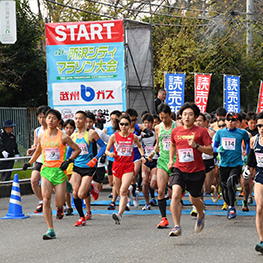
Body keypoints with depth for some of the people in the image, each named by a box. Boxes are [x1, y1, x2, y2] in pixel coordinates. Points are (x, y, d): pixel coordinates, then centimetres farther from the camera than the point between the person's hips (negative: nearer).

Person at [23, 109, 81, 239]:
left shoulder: (63, 137, -4)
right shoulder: (41, 137, 6)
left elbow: (77, 149, 4)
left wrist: (68, 161, -9)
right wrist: (29, 163, 12)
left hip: (59, 171, -2)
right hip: (46, 170, 2)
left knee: (58, 204, -6)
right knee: (46, 199, -17)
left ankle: (61, 207, 35)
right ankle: (50, 230, -14)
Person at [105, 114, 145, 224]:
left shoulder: (133, 137, 2)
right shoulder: (114, 136, 0)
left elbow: (139, 146, 23)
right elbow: (107, 150, 9)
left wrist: (142, 156, 8)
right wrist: (110, 154, -13)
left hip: (129, 166, -2)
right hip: (117, 165, 2)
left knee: (123, 190, -21)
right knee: (119, 192, 11)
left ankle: (119, 214, -31)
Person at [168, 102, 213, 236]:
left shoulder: (201, 131, -6)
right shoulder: (176, 131, 5)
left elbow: (210, 150, -7)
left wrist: (196, 146, -21)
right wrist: (171, 160, 14)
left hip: (196, 171, -2)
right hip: (179, 169, 2)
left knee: (195, 199, 12)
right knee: (175, 194, -21)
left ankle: (200, 216, 47)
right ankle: (177, 227, -17)